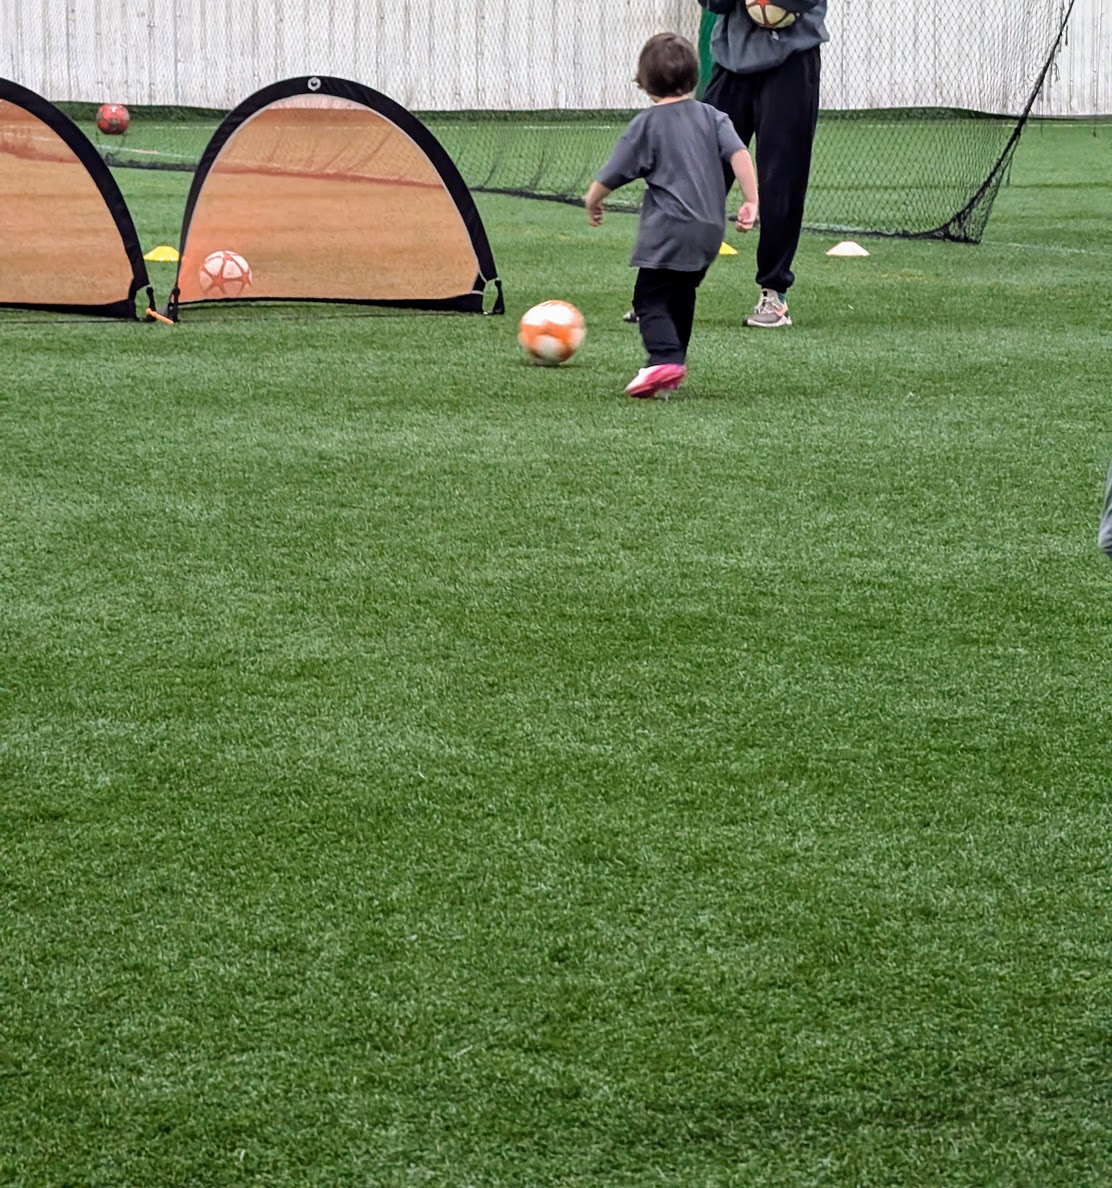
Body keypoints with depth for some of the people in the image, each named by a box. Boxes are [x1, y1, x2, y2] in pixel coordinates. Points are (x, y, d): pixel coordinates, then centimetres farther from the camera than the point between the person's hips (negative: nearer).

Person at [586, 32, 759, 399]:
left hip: (668, 228, -6)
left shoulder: (646, 124, 0)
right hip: (710, 230, 6)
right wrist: (751, 201, -4)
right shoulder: (711, 117, 12)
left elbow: (611, 176, 3)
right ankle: (674, 362, 21)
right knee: (681, 297, 20)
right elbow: (739, 154, -3)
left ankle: (664, 358, -27)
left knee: (650, 299, -7)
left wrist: (592, 202, 21)